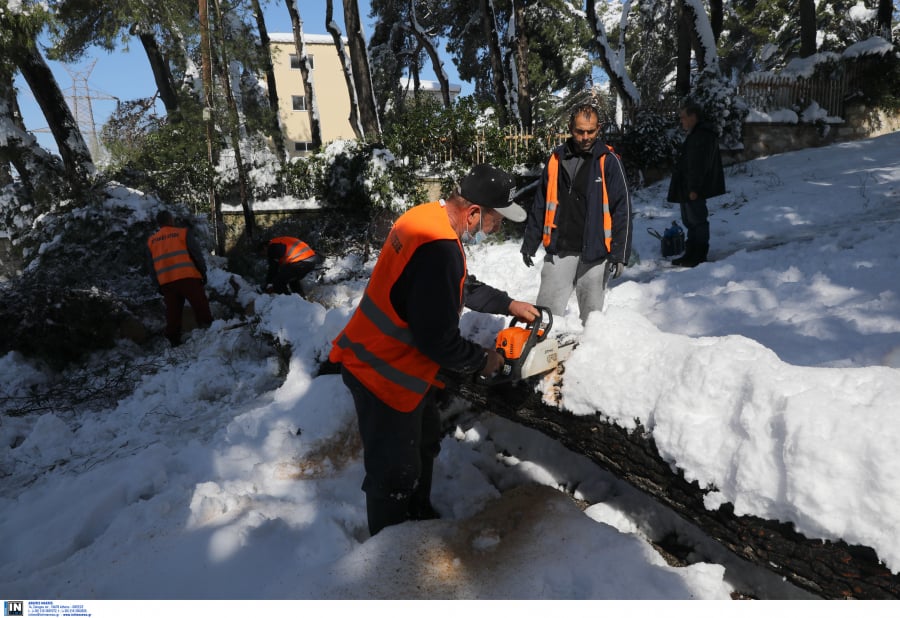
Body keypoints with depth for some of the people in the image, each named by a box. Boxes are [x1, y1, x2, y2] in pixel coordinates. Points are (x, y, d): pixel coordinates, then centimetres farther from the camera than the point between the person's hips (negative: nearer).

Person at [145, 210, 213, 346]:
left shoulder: (151, 241, 19)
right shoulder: (184, 233, 5)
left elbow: (151, 266, 19)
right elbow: (197, 254, 0)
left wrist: (158, 285, 23)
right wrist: (203, 272, 7)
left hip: (166, 282, 4)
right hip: (188, 278, -4)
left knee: (173, 313, 8)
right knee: (201, 308, -2)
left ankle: (174, 341, 8)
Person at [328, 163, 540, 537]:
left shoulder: (429, 217, 1)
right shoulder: (439, 249, -31)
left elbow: (462, 287, 17)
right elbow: (439, 339, -28)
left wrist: (508, 304, 14)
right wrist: (481, 360, -10)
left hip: (400, 362, 10)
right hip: (384, 375, -10)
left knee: (425, 443, 26)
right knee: (396, 472, 8)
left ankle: (421, 518, 48)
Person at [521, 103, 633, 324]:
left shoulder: (609, 161, -1)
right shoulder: (556, 159, 7)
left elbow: (622, 210, -4)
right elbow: (540, 206, 12)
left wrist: (619, 253, -10)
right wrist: (529, 243, 10)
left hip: (595, 253, -2)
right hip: (558, 251, 2)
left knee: (592, 315, 11)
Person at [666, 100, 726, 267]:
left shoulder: (702, 136, -16)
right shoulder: (695, 134, 19)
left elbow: (699, 165, -23)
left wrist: (694, 188, -25)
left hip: (694, 189, -11)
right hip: (687, 188, 11)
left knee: (697, 221, -4)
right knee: (690, 220, 15)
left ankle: (698, 256, 3)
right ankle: (691, 254, 24)